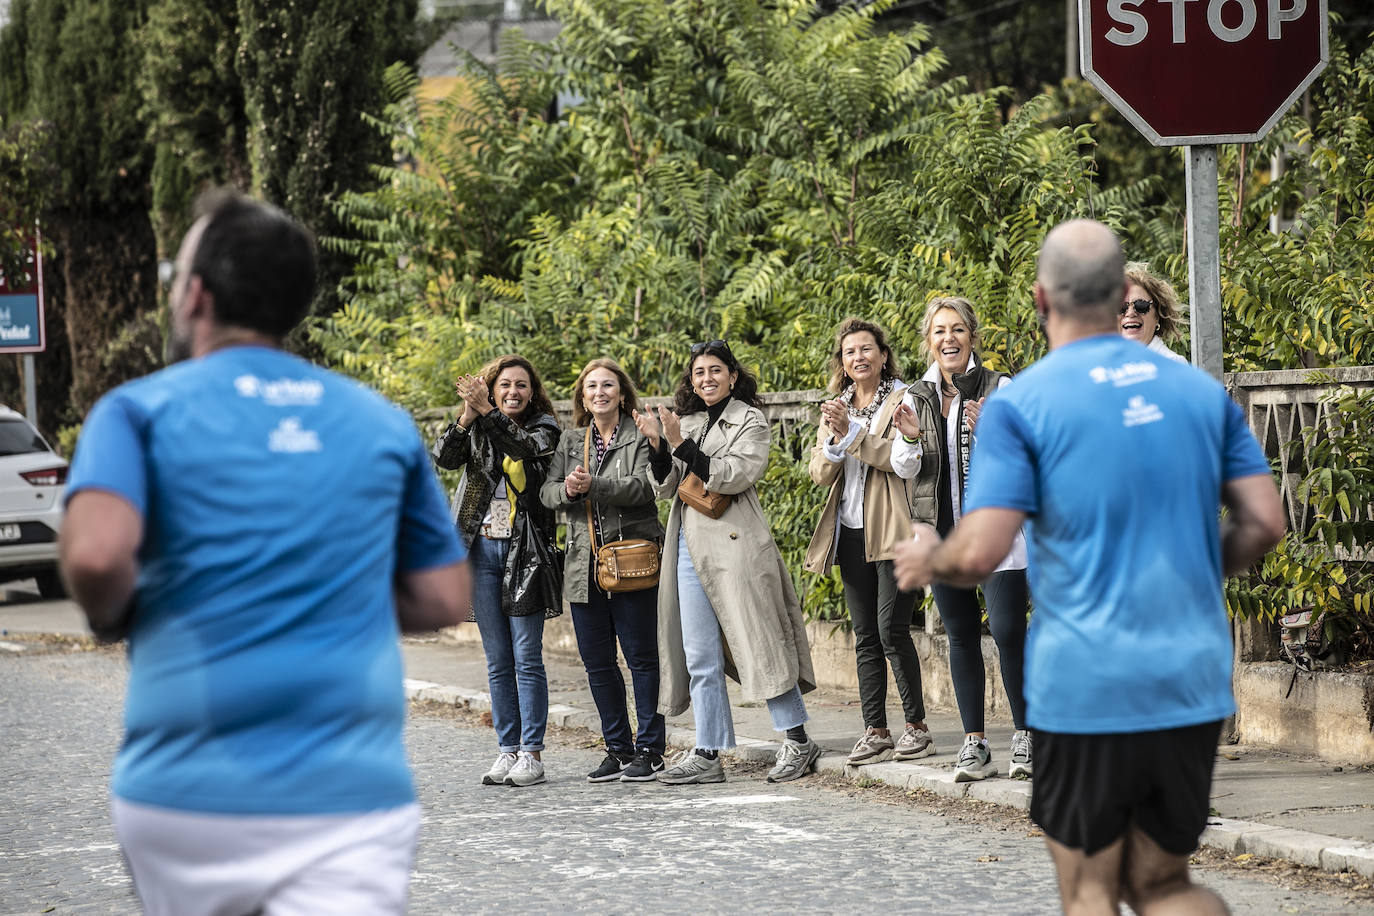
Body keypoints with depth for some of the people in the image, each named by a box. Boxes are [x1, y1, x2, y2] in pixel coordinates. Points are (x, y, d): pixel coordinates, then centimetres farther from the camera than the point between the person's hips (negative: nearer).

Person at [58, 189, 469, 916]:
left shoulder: (139, 410, 1)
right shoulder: (384, 423, 11)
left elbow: (95, 555, -17)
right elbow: (443, 600, 13)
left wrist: (111, 618, 5)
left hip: (184, 793, -1)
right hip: (354, 795, 1)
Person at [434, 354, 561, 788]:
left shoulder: (544, 427, 3)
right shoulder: (476, 431, 11)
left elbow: (526, 447, -19)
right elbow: (444, 458, -6)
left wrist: (486, 412, -27)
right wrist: (466, 417, -20)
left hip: (524, 552, -4)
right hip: (482, 551, 4)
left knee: (527, 656, -5)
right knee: (497, 659, 6)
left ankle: (532, 753, -3)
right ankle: (507, 751, 10)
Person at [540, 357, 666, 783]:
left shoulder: (641, 436, 0)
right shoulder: (571, 441, 16)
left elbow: (642, 486, -14)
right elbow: (546, 491, 8)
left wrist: (593, 485, -25)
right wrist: (567, 489, -14)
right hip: (585, 566, 5)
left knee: (642, 657, -3)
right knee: (597, 663, 7)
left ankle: (650, 749, 3)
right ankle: (618, 749, 15)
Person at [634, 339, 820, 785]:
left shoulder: (750, 421, 1)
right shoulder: (687, 423, 17)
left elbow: (733, 475, -13)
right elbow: (665, 488, 11)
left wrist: (682, 446, -17)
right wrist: (658, 445, -5)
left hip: (734, 543, -6)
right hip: (690, 546, 6)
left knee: (757, 642, -6)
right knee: (700, 657, 4)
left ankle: (798, 742, 1)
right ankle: (707, 755, 6)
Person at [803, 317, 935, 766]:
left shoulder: (902, 399, -2)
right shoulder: (836, 408, 16)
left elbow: (906, 462, -15)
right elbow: (820, 474, 10)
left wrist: (852, 433, -17)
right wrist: (834, 439, -10)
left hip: (893, 531, -6)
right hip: (851, 532, 6)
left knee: (892, 629, -10)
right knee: (865, 635, 5)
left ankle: (917, 726, -1)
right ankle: (875, 732, 7)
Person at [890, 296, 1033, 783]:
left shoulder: (1000, 389, -4)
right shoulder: (917, 396, 8)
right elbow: (904, 470, 11)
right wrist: (910, 439, -9)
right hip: (942, 530, 4)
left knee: (1008, 632, -10)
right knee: (961, 635, 7)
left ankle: (1024, 736, 2)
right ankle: (974, 744, 11)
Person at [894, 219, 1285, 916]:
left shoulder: (1019, 404, -7)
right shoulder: (1201, 389, 7)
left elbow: (978, 554, -14)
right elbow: (1264, 523, 5)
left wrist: (924, 559, 8)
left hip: (1084, 686, -4)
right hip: (1193, 681, 4)